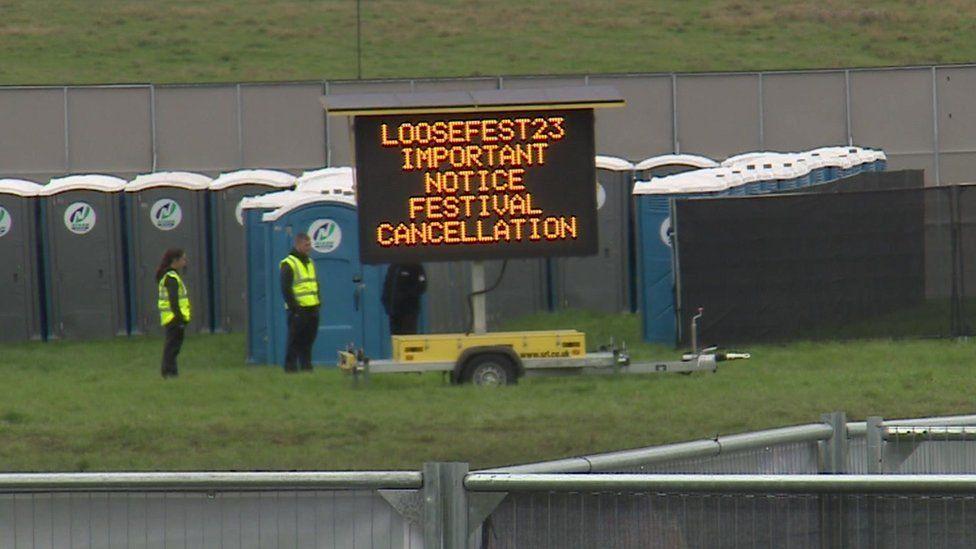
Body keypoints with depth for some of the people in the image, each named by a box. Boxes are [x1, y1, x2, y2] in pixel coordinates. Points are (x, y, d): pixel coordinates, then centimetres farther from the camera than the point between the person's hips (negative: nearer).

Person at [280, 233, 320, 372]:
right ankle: (290, 366, -1)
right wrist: (293, 307, -16)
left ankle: (306, 365, 15)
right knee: (295, 340, -5)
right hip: (298, 310, -7)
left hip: (312, 309, 7)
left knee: (308, 340, 9)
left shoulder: (310, 263, 18)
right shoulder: (289, 264, -8)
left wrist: (318, 302, 13)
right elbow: (286, 288, -12)